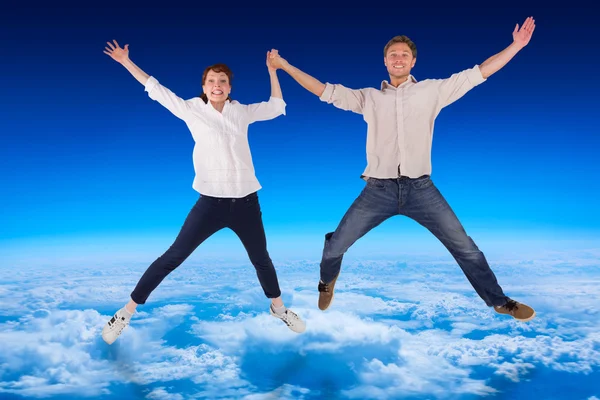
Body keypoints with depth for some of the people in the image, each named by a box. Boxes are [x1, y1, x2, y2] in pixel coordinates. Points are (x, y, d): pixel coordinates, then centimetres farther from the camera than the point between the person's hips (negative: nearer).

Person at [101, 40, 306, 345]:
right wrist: (126, 62, 8)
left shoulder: (242, 112, 6)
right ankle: (127, 311, 14)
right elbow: (156, 89, 6)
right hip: (212, 202, -2)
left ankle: (279, 308, 42)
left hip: (246, 201, 3)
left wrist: (272, 70, 15)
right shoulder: (192, 109, 0)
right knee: (172, 257, -1)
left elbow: (276, 107, 18)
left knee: (261, 259, 18)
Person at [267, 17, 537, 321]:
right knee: (335, 246, 4)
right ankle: (327, 282, 39)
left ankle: (498, 301, 26)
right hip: (378, 190, 1)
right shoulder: (368, 97, 9)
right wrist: (284, 65, 6)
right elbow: (325, 91, 8)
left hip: (420, 188, 0)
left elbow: (477, 73, 8)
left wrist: (516, 45, 3)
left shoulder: (432, 90, 8)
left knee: (464, 246, 3)